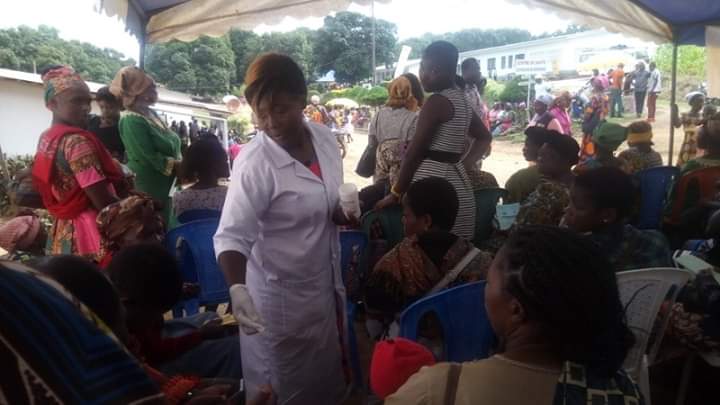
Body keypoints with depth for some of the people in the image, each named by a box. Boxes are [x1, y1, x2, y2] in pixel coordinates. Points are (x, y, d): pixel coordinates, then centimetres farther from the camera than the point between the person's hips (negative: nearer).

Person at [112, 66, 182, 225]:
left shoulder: (150, 113, 10)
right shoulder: (131, 120, -17)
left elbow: (170, 146, 15)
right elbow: (149, 158, -22)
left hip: (165, 185, 9)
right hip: (148, 188, -9)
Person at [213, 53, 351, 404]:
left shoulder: (324, 137, -4)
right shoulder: (253, 163, -23)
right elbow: (231, 236, -24)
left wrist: (343, 212, -12)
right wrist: (237, 288, -40)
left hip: (325, 283, 6)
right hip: (281, 296, -6)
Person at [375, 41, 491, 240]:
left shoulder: (437, 101, -11)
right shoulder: (462, 100, 16)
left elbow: (415, 151, -12)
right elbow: (484, 137, 29)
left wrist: (396, 193, -7)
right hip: (456, 181, 9)